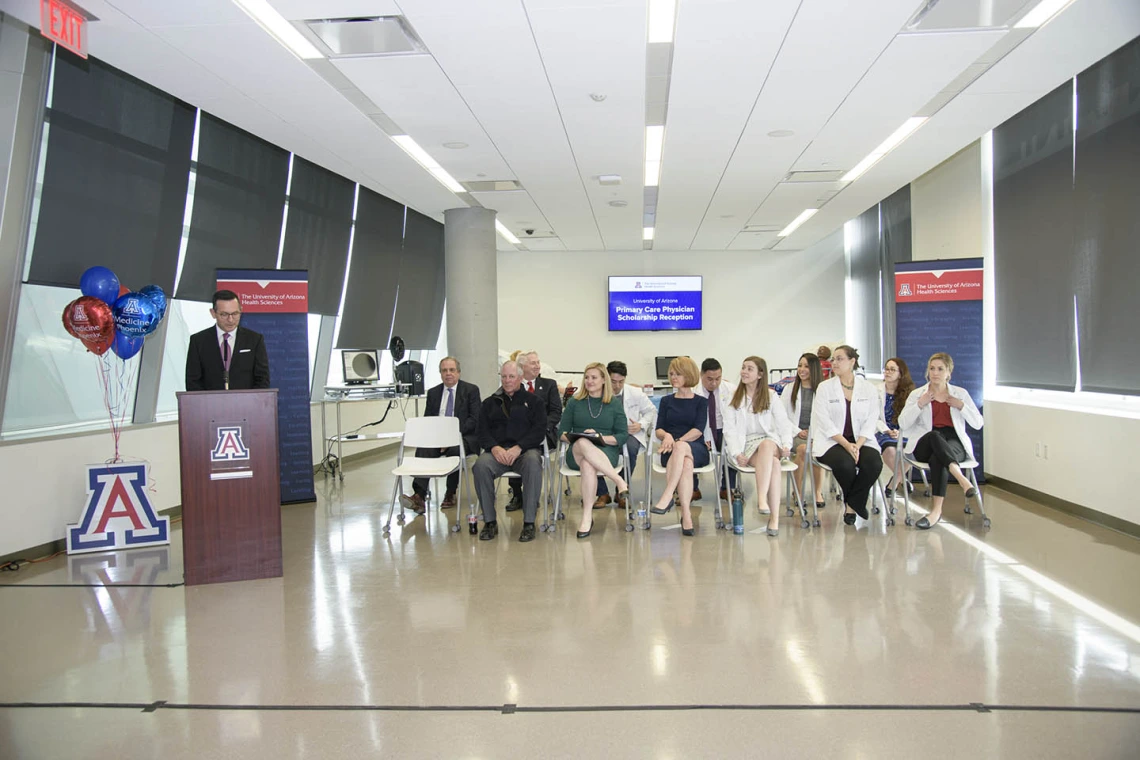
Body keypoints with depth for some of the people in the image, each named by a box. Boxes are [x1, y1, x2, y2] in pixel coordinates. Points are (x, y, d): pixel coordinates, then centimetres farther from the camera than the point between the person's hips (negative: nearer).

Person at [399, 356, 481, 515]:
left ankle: (450, 495, -20)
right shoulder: (433, 393, 18)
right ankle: (419, 497, -42)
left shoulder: (471, 390, 5)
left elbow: (475, 419, -3)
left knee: (454, 449, -37)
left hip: (463, 437, -3)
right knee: (423, 448, -30)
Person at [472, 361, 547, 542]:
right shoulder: (490, 403, 21)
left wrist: (519, 448, -14)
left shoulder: (533, 401, 15)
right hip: (497, 450, 2)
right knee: (481, 465, -32)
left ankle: (529, 523, -30)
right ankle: (489, 521, -22)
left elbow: (539, 430, 2)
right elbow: (483, 432, 10)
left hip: (526, 449, -1)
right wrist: (494, 448, -12)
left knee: (533, 462, -37)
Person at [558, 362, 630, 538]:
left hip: (606, 452, -1)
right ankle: (619, 481, -37)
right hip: (576, 453, 1)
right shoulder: (575, 402, 15)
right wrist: (571, 437, -11)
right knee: (584, 443, -38)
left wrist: (601, 437, -12)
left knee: (588, 464, -39)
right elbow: (562, 431, 12)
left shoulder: (615, 404, 11)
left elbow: (623, 436, 4)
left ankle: (587, 516, -37)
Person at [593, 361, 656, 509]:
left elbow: (651, 410, 16)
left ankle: (622, 492, -18)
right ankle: (603, 494, -13)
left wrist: (641, 424, -2)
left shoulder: (636, 393, 1)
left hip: (628, 433, 0)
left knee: (631, 448, -36)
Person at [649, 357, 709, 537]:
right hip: (671, 450, 1)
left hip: (696, 449, -1)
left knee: (682, 449, -40)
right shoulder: (666, 401, 20)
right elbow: (658, 430, 10)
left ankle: (667, 498, -47)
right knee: (686, 463, -37)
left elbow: (699, 429, -3)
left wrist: (678, 442, -19)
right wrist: (667, 436, -15)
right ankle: (686, 514, -47)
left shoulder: (701, 402, 12)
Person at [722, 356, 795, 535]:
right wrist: (736, 453, -13)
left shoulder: (771, 396, 15)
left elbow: (783, 424, 9)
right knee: (773, 463, -34)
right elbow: (730, 429, 3)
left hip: (770, 442, 1)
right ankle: (774, 517, -42)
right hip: (746, 445, -1)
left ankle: (762, 499, -46)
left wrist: (786, 445, -10)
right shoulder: (733, 399, 12)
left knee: (766, 444, -39)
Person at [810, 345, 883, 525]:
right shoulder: (824, 387, 3)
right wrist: (846, 445, -18)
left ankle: (851, 505, -7)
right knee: (844, 463, -32)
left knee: (874, 463, -29)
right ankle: (856, 503, 0)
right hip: (832, 441, -2)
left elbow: (870, 422, 1)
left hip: (861, 441, 2)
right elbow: (825, 422, -7)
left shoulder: (868, 388, 8)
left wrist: (857, 445, -16)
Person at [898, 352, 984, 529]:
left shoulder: (960, 393, 16)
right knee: (935, 435, -38)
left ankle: (936, 510, -43)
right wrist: (919, 405, -8)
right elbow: (903, 424, 3)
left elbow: (978, 424, 11)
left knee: (937, 458, -37)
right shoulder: (917, 394, 14)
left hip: (955, 444, 0)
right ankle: (961, 477, -55)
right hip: (925, 445, 0)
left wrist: (961, 406, -3)